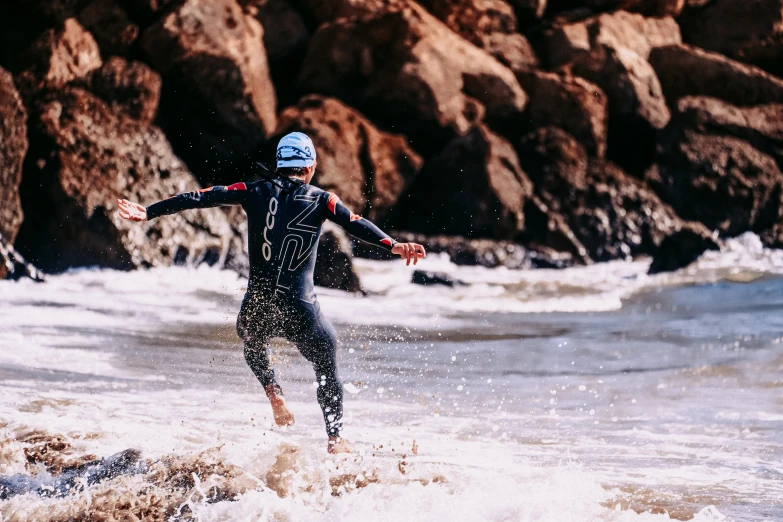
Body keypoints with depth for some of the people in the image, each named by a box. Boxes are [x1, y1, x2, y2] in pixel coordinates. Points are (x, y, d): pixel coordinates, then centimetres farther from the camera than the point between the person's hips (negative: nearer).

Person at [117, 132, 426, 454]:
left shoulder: (255, 192, 5)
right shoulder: (321, 200, 0)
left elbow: (200, 198, 1)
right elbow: (357, 225, -15)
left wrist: (149, 212, 3)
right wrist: (393, 246, -25)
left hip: (256, 307, 2)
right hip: (300, 310, -2)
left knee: (253, 345, 36)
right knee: (326, 367, 19)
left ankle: (273, 393, 12)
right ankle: (335, 439, 11)